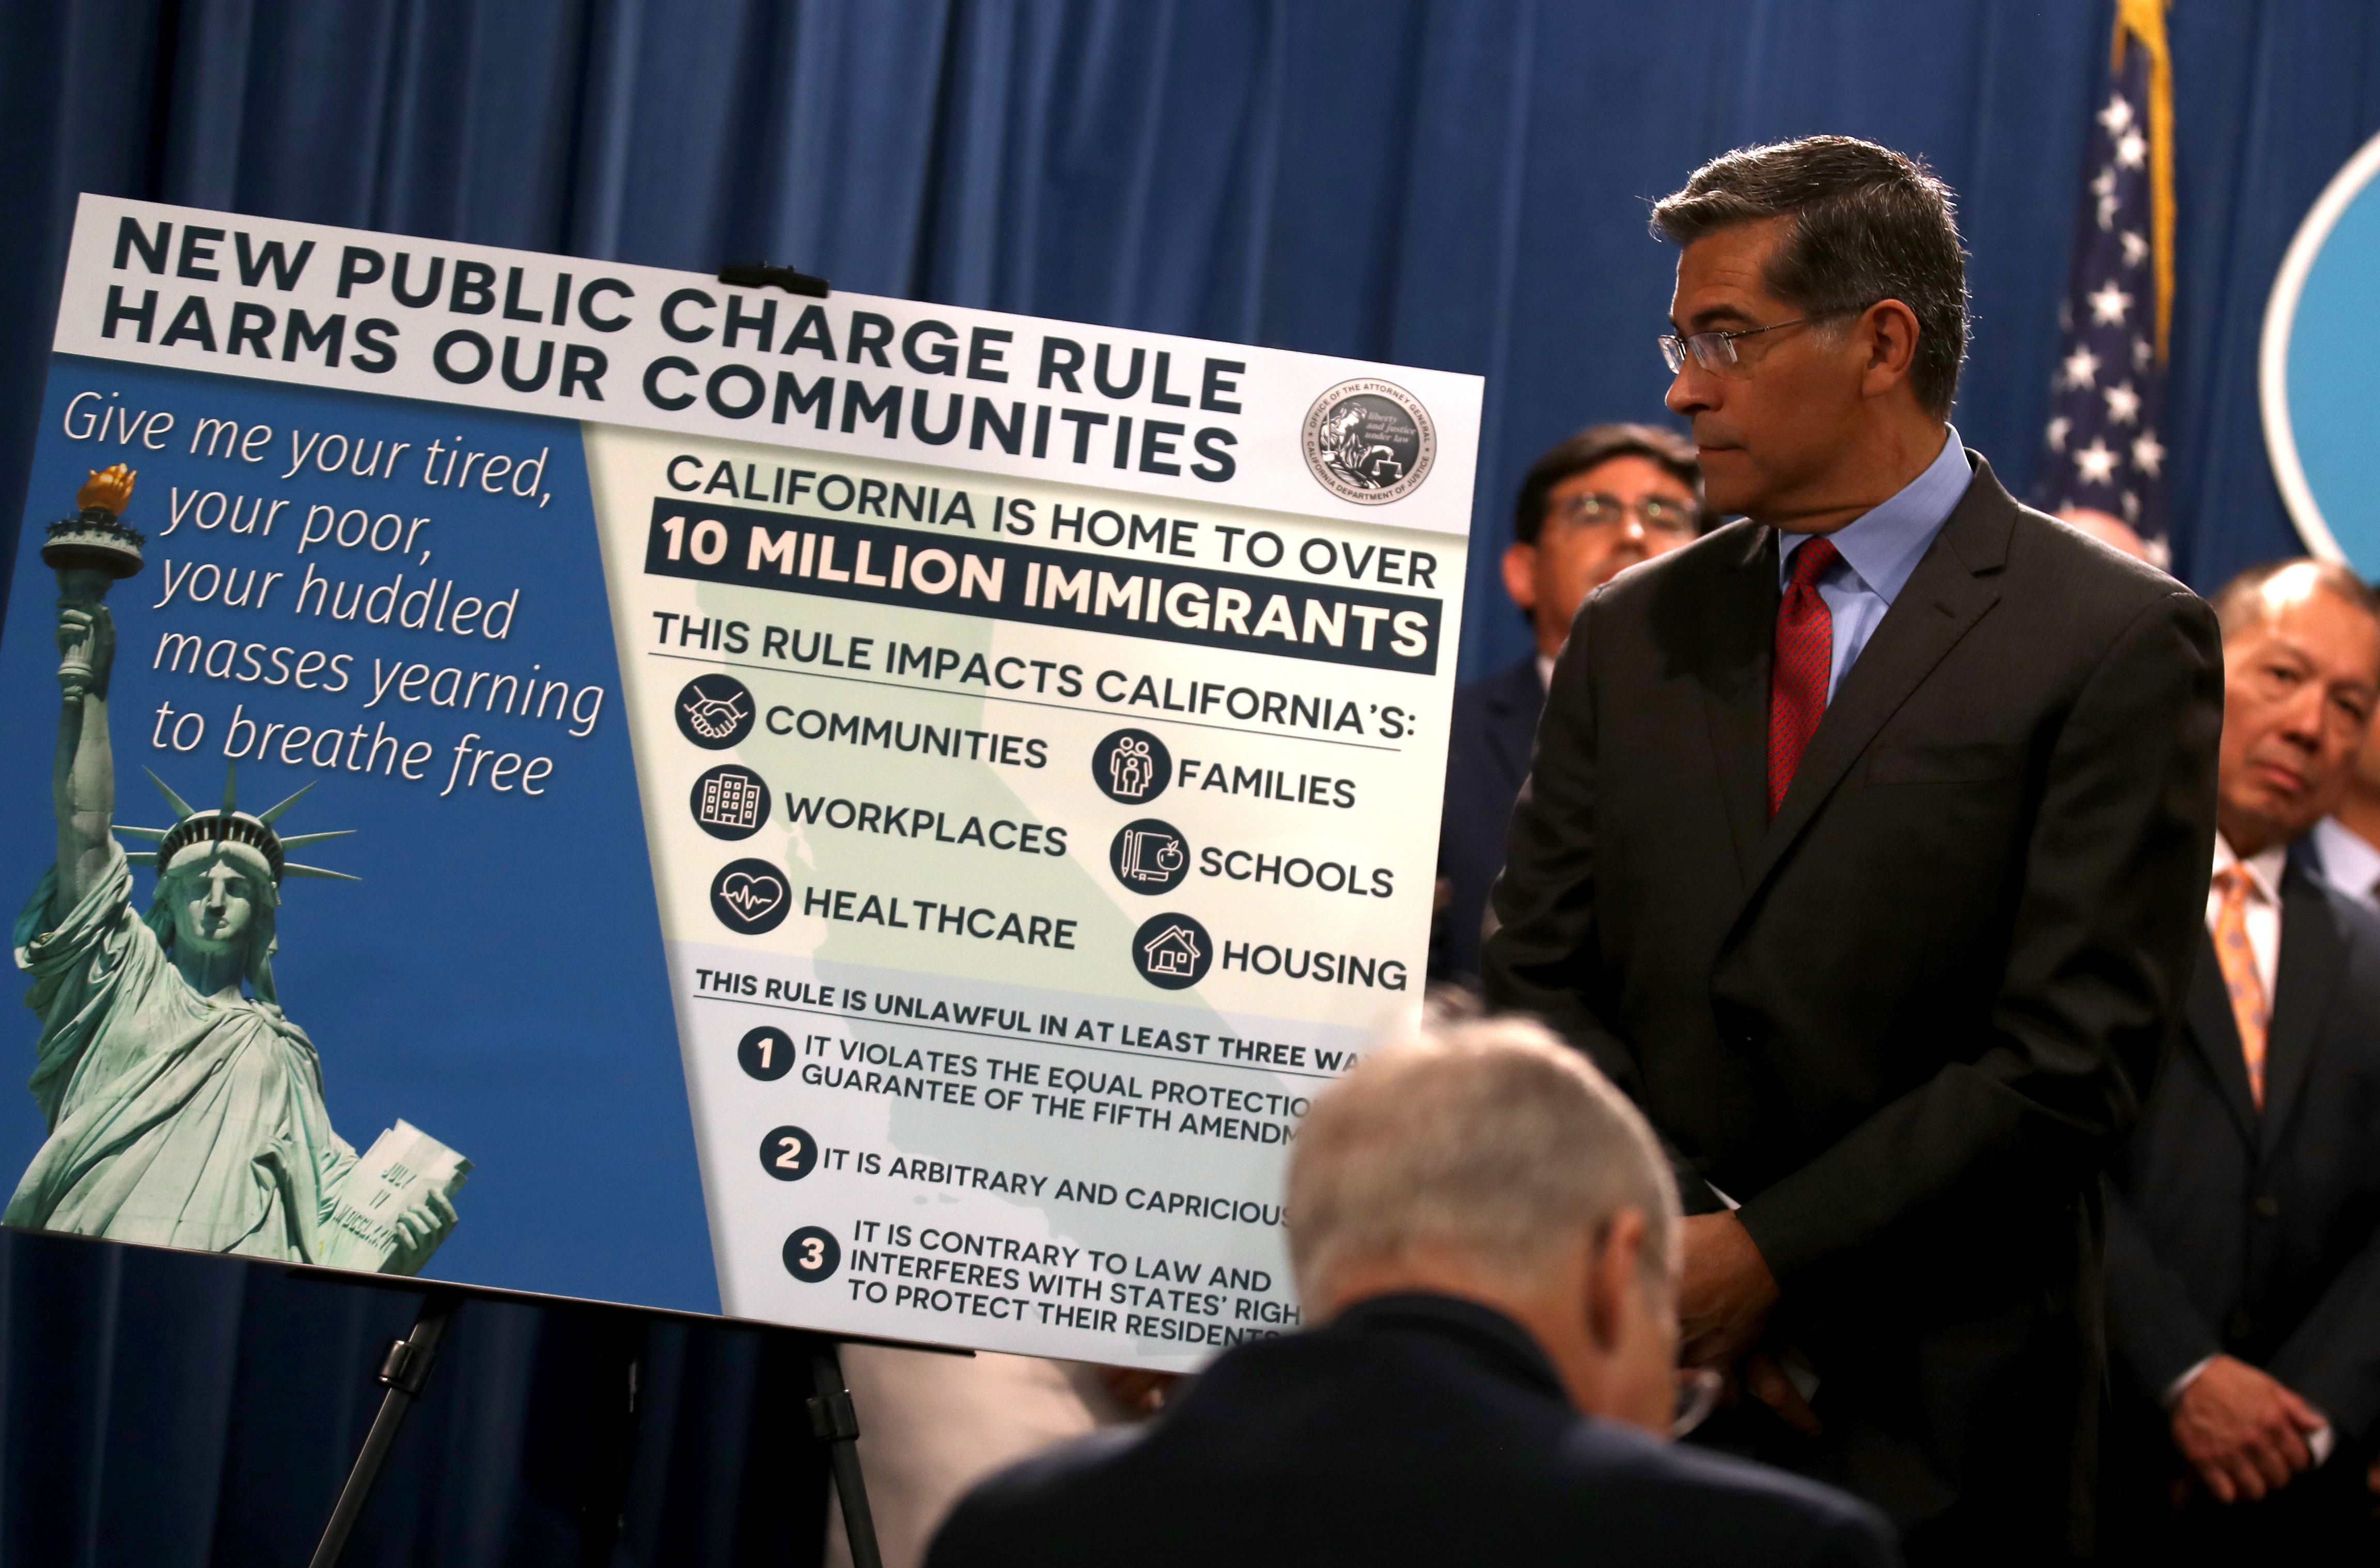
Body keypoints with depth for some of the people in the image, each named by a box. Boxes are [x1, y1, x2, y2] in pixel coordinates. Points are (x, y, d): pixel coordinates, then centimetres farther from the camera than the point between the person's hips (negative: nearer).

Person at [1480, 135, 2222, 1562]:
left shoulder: (2121, 642, -5)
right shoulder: (1632, 636, 10)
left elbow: (2073, 1056, -11)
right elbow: (1538, 978, 6)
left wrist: (1772, 1251, -13)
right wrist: (1682, 1230, -10)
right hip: (1633, 1368, 4)